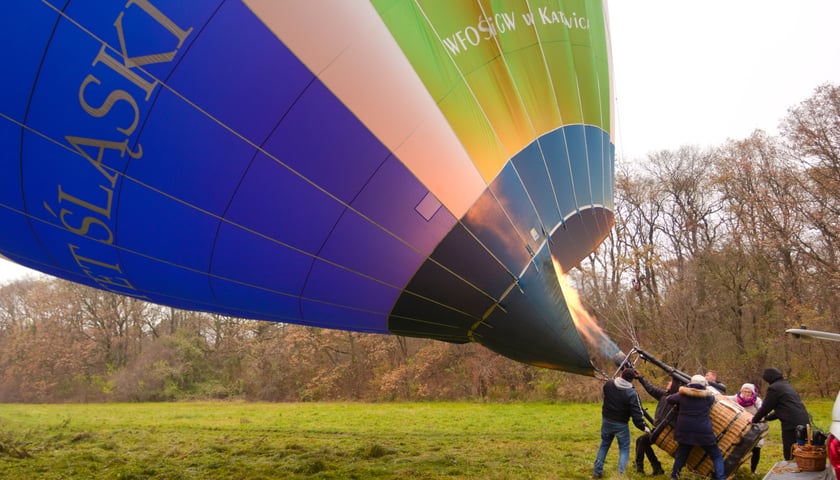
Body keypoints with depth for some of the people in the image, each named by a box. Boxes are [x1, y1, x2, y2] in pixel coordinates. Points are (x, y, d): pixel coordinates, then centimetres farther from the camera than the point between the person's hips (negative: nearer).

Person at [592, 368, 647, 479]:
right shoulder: (632, 393, -20)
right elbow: (636, 413, -21)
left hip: (606, 421, 4)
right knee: (624, 449, 10)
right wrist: (643, 426, -10)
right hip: (621, 425, -4)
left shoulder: (608, 385, -7)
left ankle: (597, 471, 24)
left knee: (604, 445, 21)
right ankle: (621, 474, -2)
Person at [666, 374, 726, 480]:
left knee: (681, 454, 19)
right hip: (703, 432, -2)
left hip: (685, 431, 3)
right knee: (716, 456, 12)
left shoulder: (683, 394, 2)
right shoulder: (708, 396, -1)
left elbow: (669, 399, 14)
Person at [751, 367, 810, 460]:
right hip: (804, 422, 9)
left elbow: (765, 407, -2)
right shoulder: (786, 385, 22)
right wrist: (766, 418, 33)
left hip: (792, 425, -9)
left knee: (790, 455, -2)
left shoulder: (774, 388, -6)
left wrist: (754, 420, 12)